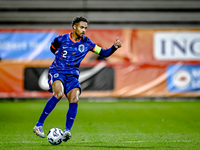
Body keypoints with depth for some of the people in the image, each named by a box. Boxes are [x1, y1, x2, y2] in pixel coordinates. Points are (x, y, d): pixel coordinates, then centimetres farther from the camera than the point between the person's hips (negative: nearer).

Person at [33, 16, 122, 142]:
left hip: (72, 75, 3)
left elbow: (104, 53, 2)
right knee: (59, 94, -30)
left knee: (74, 99, -21)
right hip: (57, 71, -3)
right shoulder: (61, 39, -1)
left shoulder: (86, 43, 3)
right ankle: (39, 125, -24)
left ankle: (67, 131, -20)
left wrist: (114, 47, -14)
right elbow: (52, 49, 20)